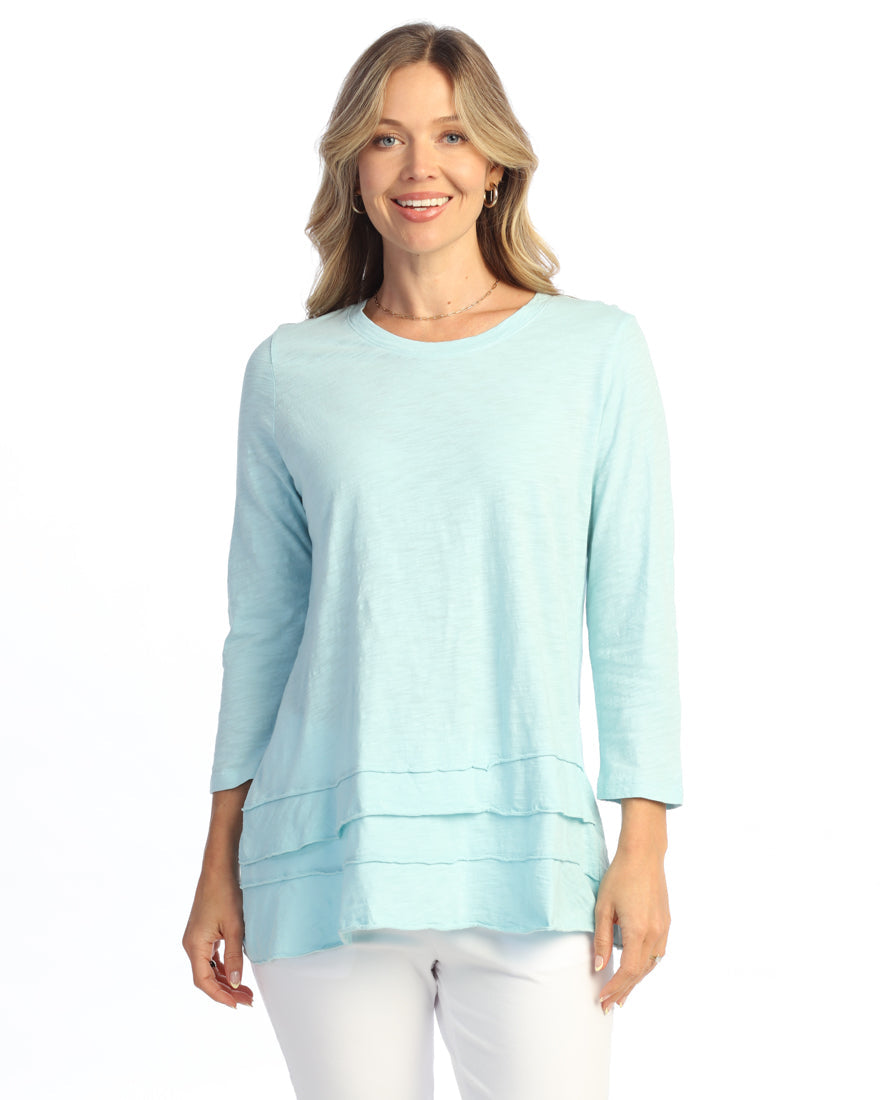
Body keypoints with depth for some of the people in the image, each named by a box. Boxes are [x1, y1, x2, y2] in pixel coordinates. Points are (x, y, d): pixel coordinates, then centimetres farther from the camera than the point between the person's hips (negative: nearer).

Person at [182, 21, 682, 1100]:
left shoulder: (597, 350, 3)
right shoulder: (290, 371, 6)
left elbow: (633, 617, 2)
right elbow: (261, 628, 10)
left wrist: (643, 846, -3)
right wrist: (221, 863, 9)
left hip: (528, 856, -1)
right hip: (328, 866, 1)